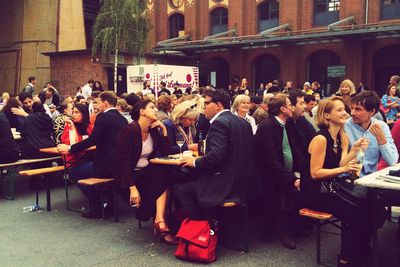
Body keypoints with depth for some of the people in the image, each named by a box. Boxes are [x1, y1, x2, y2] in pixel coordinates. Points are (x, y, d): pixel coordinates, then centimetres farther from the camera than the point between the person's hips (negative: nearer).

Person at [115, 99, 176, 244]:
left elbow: (165, 152, 3)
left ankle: (160, 220, -32)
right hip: (129, 176, -6)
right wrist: (132, 188, -28)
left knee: (164, 176, -23)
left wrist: (164, 129, -6)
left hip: (147, 172, 6)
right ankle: (160, 221, -16)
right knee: (161, 177, -26)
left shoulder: (154, 130, 6)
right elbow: (124, 162, -20)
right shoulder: (129, 131, -15)